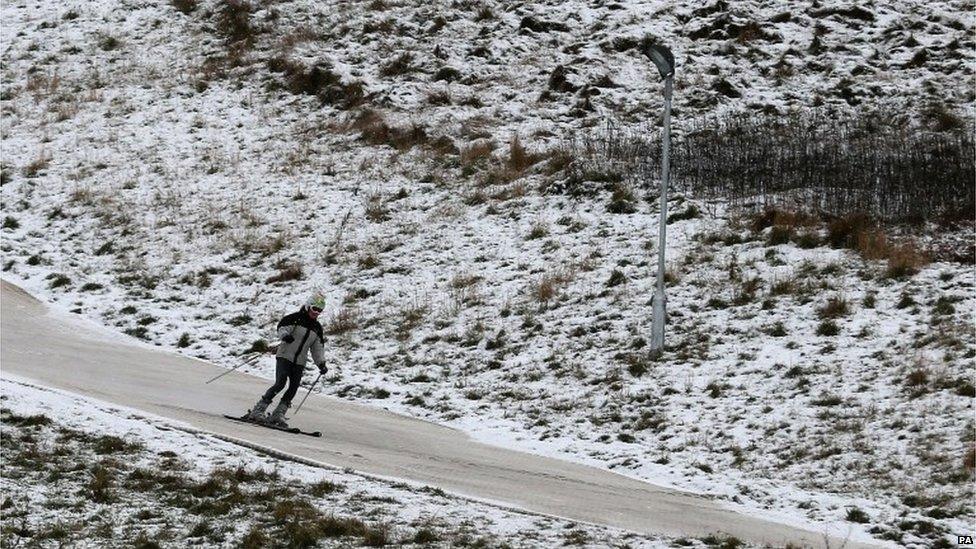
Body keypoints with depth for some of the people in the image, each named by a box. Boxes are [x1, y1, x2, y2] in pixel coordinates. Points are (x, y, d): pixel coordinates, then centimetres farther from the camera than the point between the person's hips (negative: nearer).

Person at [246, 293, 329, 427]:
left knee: (293, 388, -7)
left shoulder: (317, 327, 14)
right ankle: (257, 411, -15)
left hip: (299, 363, 6)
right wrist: (285, 335, -37)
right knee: (280, 383, -19)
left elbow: (317, 348, 18)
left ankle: (277, 415, -2)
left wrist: (321, 363, 5)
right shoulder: (296, 318, -3)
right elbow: (282, 327, -15)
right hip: (285, 357, -6)